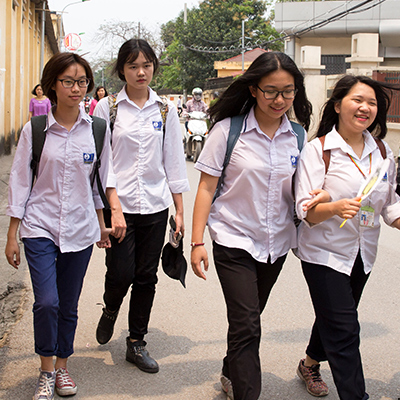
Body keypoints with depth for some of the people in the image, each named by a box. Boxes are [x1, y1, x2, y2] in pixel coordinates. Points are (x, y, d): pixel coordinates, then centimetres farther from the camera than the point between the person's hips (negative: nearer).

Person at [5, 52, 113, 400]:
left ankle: (62, 366, 29)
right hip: (40, 226, -2)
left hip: (80, 228, 2)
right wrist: (12, 235, 0)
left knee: (69, 305, 9)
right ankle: (46, 371, 9)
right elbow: (20, 182, 0)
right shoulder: (34, 129, -4)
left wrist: (102, 223, 15)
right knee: (46, 302, -12)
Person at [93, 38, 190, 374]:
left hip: (155, 206, 3)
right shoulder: (107, 108, 0)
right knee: (121, 274, -8)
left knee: (146, 277, 7)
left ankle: (137, 344, 22)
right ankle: (110, 310, 28)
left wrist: (180, 210, 6)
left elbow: (174, 162, 9)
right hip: (118, 204, -2)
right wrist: (114, 204, -14)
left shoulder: (165, 110, 7)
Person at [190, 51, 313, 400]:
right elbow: (206, 188, -8)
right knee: (247, 325, -10)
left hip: (276, 243, 4)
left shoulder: (297, 135, 1)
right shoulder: (228, 130, -10)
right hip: (234, 240, -4)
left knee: (248, 316, 18)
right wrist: (197, 241, -12)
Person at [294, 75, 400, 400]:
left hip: (362, 254, 6)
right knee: (345, 331, -7)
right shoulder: (319, 150, -12)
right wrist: (336, 207, -38)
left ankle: (310, 364, 47)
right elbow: (305, 210, -19)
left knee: (336, 320, 21)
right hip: (324, 253, -6)